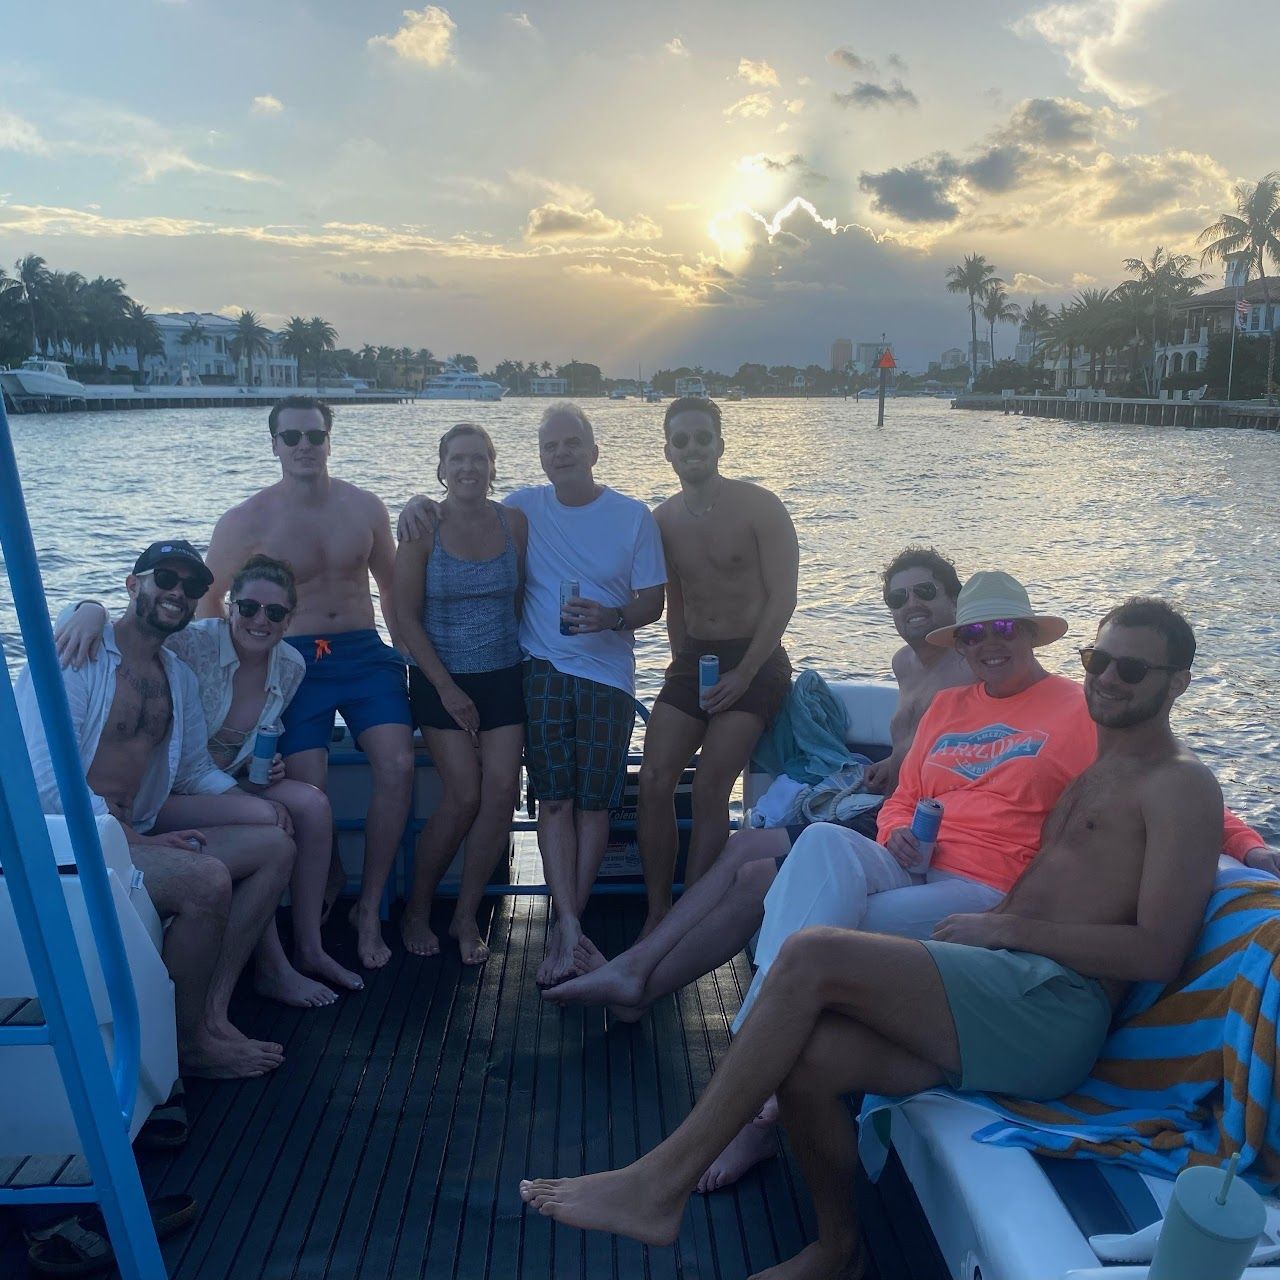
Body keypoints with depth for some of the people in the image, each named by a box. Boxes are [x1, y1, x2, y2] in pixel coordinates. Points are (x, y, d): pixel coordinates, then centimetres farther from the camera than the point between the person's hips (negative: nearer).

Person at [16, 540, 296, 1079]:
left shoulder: (180, 678, 16)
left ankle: (212, 1012, -6)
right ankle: (189, 1042, -7)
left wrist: (253, 803, 3)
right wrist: (137, 838, -22)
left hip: (137, 831, 9)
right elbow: (47, 781, -18)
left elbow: (196, 771, 22)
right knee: (208, 880, -30)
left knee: (275, 846, -2)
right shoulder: (76, 657, -10)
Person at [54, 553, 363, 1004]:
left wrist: (266, 764, -6)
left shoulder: (291, 666, -1)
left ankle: (309, 949, -7)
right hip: (160, 789, -6)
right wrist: (90, 610, -48)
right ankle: (271, 970, -14)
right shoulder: (195, 642, -20)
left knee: (312, 805, -18)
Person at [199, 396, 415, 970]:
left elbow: (392, 585, 18)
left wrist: (408, 656, 15)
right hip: (292, 660, -2)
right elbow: (209, 603, 9)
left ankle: (368, 910, -2)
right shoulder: (246, 521, -1)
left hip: (363, 651, 2)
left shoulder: (364, 508, 7)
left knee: (397, 766, -19)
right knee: (308, 789, -17)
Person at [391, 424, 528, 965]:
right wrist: (446, 687, -10)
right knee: (464, 795, -8)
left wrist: (525, 666, 2)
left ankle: (466, 916, 11)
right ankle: (417, 909, 15)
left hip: (505, 676, 3)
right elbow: (406, 614, -7)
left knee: (503, 791, -6)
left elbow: (521, 600, 7)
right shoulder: (423, 528, -6)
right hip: (443, 680, -3)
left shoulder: (514, 523, 1)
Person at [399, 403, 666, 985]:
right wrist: (418, 504, -2)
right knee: (554, 798, -6)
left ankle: (566, 926, 13)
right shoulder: (523, 507, 5)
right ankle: (570, 926, -2)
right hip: (542, 670, 0)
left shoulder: (633, 516, 2)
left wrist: (611, 618, -19)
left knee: (593, 800, 0)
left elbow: (652, 603, 2)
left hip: (607, 675, 0)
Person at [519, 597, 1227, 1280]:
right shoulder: (1089, 771, 27)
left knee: (813, 954, -24)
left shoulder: (1181, 784, 2)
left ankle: (658, 1184, -16)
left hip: (1054, 1003, -7)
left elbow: (1157, 952, -10)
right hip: (1003, 998, 7)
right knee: (807, 1060, -18)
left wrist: (1009, 928, -10)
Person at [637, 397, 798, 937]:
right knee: (654, 782, -6)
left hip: (756, 663, -5)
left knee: (709, 790, -12)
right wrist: (684, 664, 4)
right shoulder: (665, 518, 7)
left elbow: (782, 598, -11)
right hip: (692, 661, 5)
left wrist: (743, 675, -15)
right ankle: (658, 913, 6)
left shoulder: (759, 507, -9)